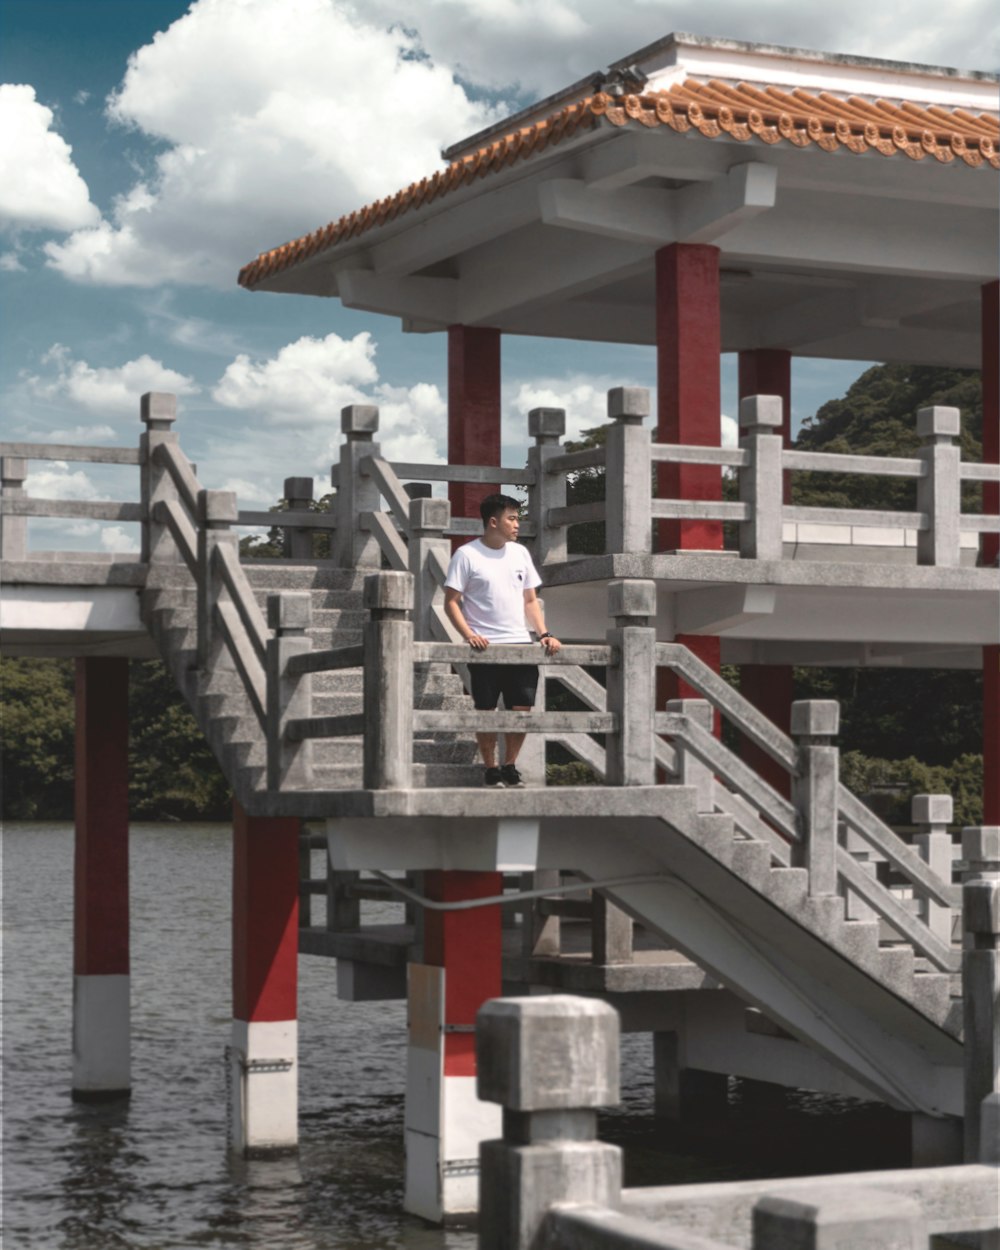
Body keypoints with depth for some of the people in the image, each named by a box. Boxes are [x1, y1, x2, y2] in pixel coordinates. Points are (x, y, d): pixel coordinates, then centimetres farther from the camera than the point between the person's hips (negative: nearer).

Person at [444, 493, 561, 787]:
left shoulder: (519, 553, 13)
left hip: (521, 644, 4)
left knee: (521, 710, 1)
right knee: (486, 712, 0)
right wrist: (469, 635, -18)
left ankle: (510, 767, 16)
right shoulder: (467, 555, -2)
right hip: (485, 647, -4)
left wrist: (544, 634, 3)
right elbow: (451, 602, -4)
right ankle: (491, 771, 12)